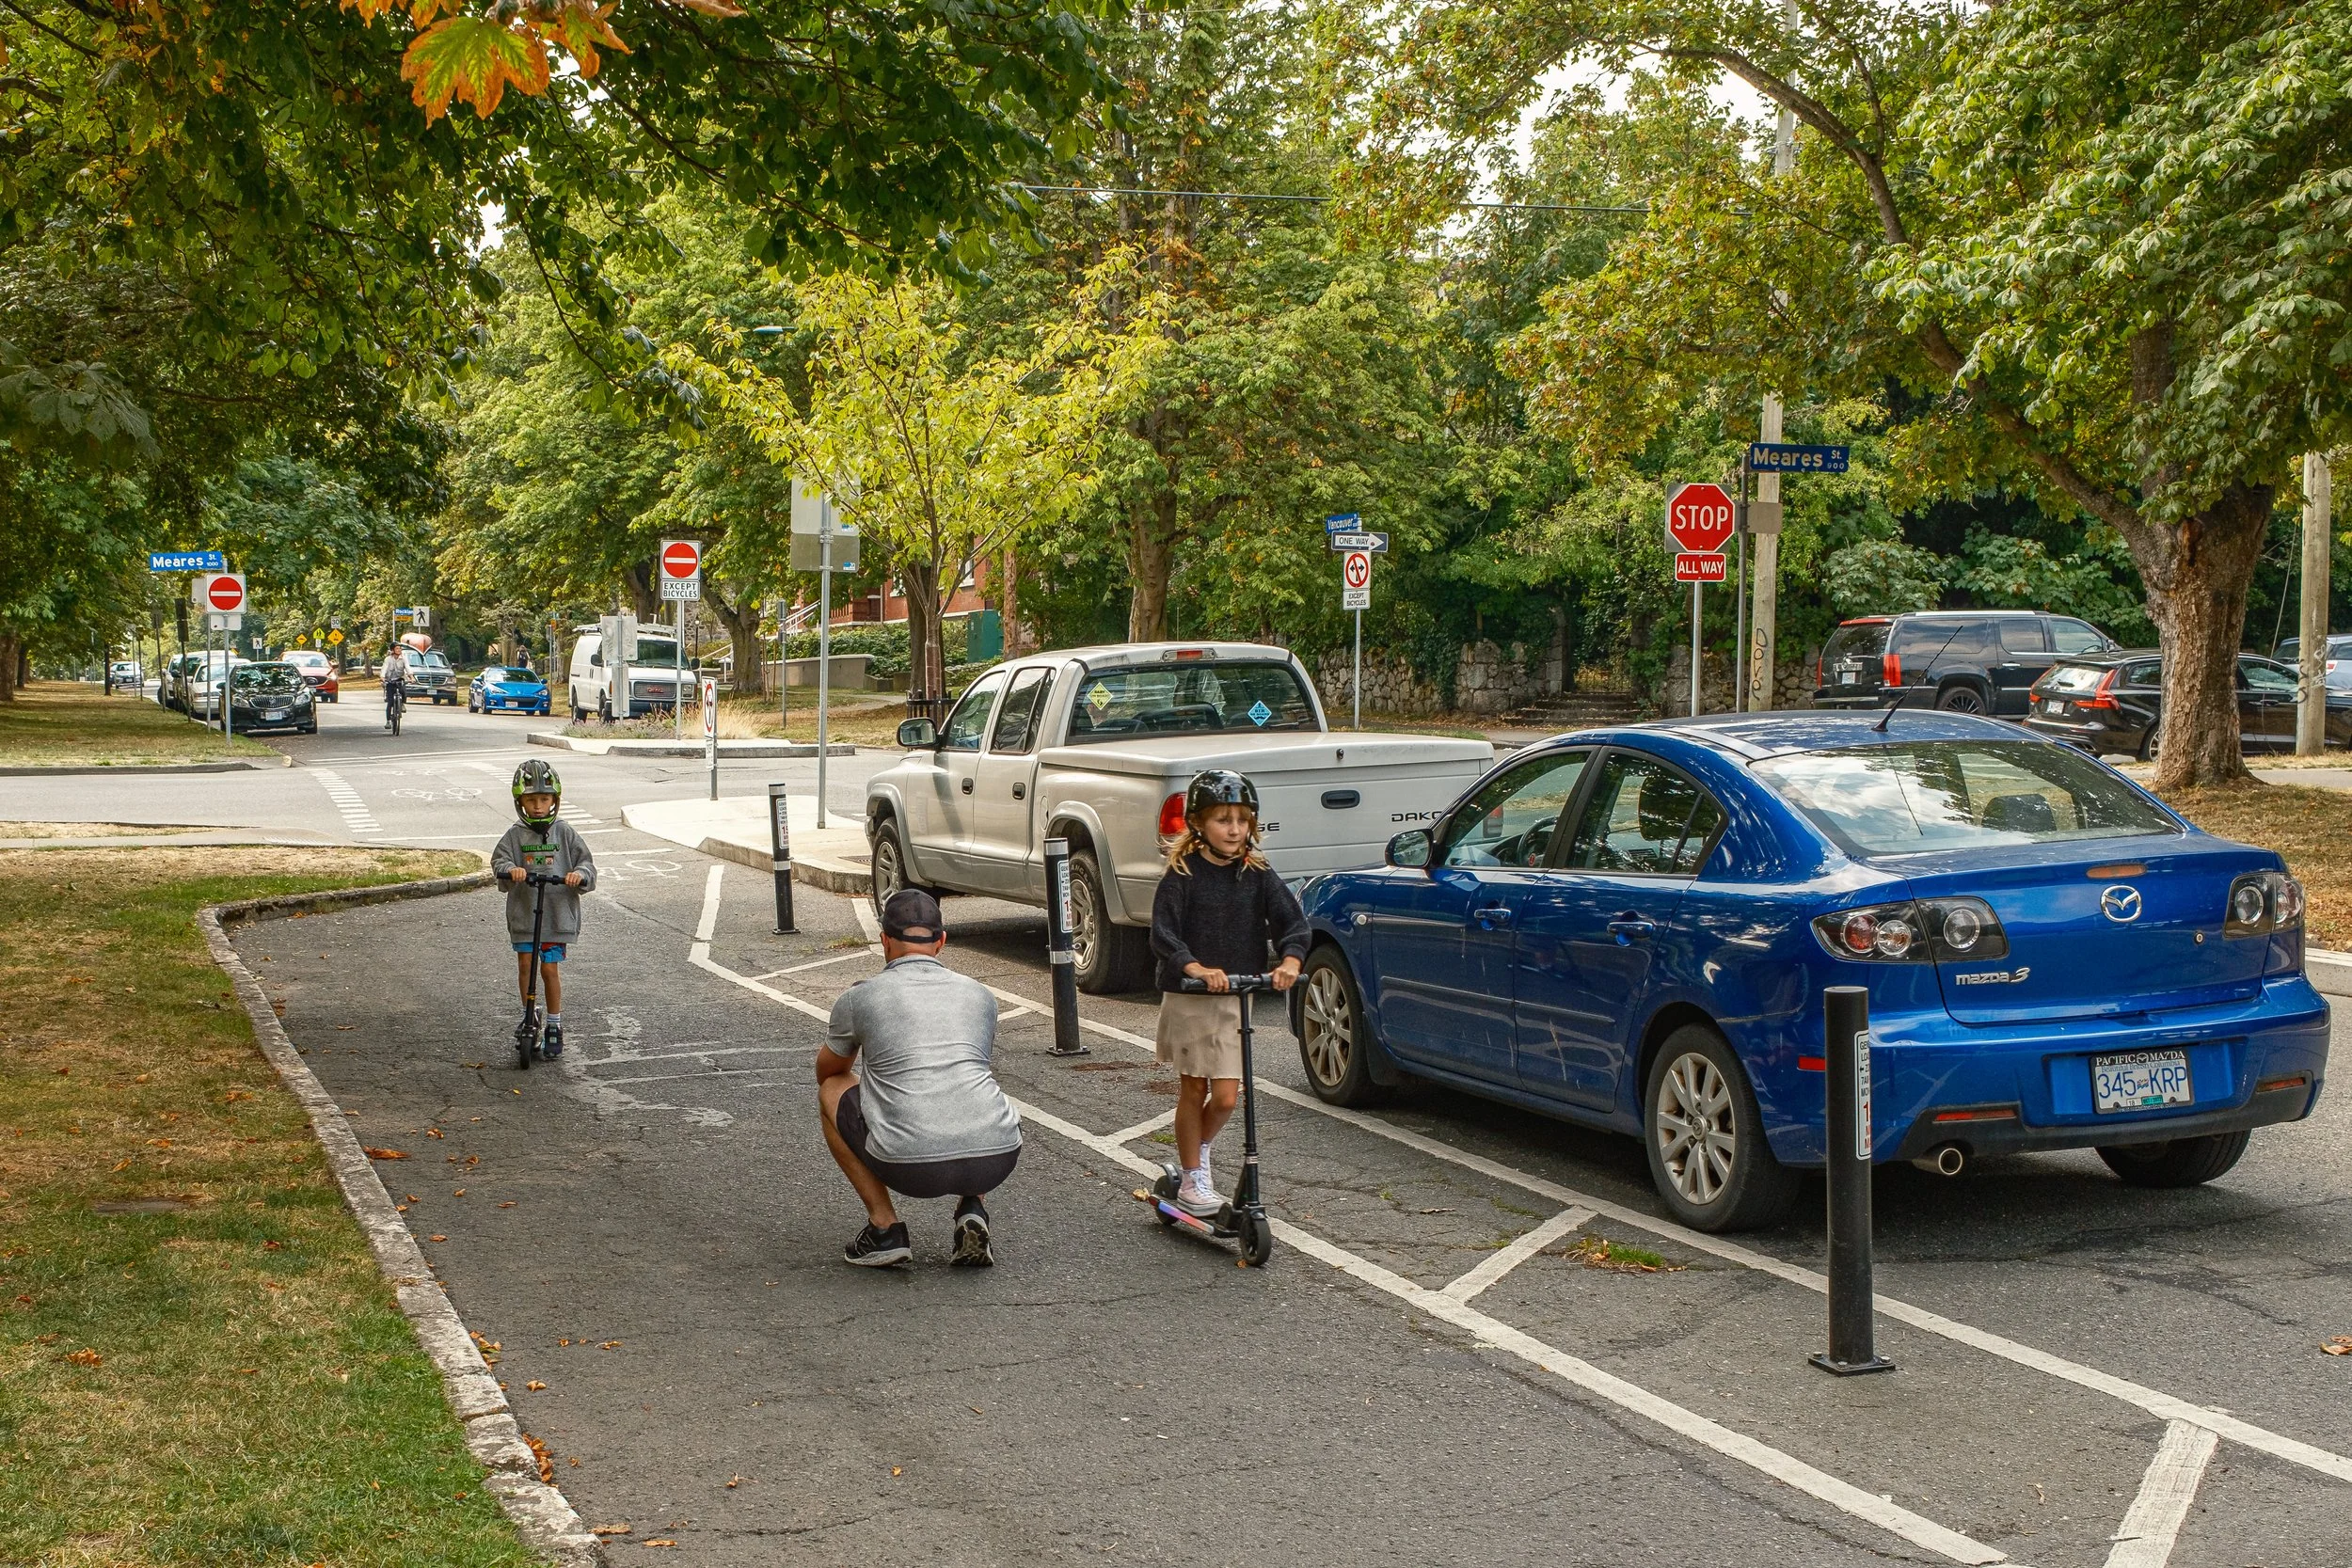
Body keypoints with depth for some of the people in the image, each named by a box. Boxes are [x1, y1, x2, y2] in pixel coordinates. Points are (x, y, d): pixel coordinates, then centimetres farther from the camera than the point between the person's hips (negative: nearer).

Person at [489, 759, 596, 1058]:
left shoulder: (565, 833, 1)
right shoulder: (516, 835, 1)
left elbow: (586, 862, 0)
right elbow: (498, 859, -7)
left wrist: (580, 875, -22)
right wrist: (510, 869, -29)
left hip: (558, 913, -1)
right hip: (523, 912, 1)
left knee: (550, 968, 0)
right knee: (525, 964, 2)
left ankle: (555, 1026, 13)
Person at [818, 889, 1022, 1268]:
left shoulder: (859, 998, 12)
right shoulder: (980, 995, 21)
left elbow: (828, 1072, 35)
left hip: (911, 1167, -3)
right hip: (997, 1162, 3)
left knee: (831, 1092, 26)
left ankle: (884, 1227, 16)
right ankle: (972, 1210, 14)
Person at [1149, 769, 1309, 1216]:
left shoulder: (1257, 876, 1)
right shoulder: (1181, 875, -8)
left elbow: (1291, 920, -7)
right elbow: (1163, 934, -16)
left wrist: (1290, 961, -27)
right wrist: (1196, 969, -33)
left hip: (1236, 999, 3)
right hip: (1188, 998, -2)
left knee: (1225, 1097, -1)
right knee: (1193, 1092, 6)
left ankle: (1200, 1147, 30)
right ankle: (1192, 1177, 22)